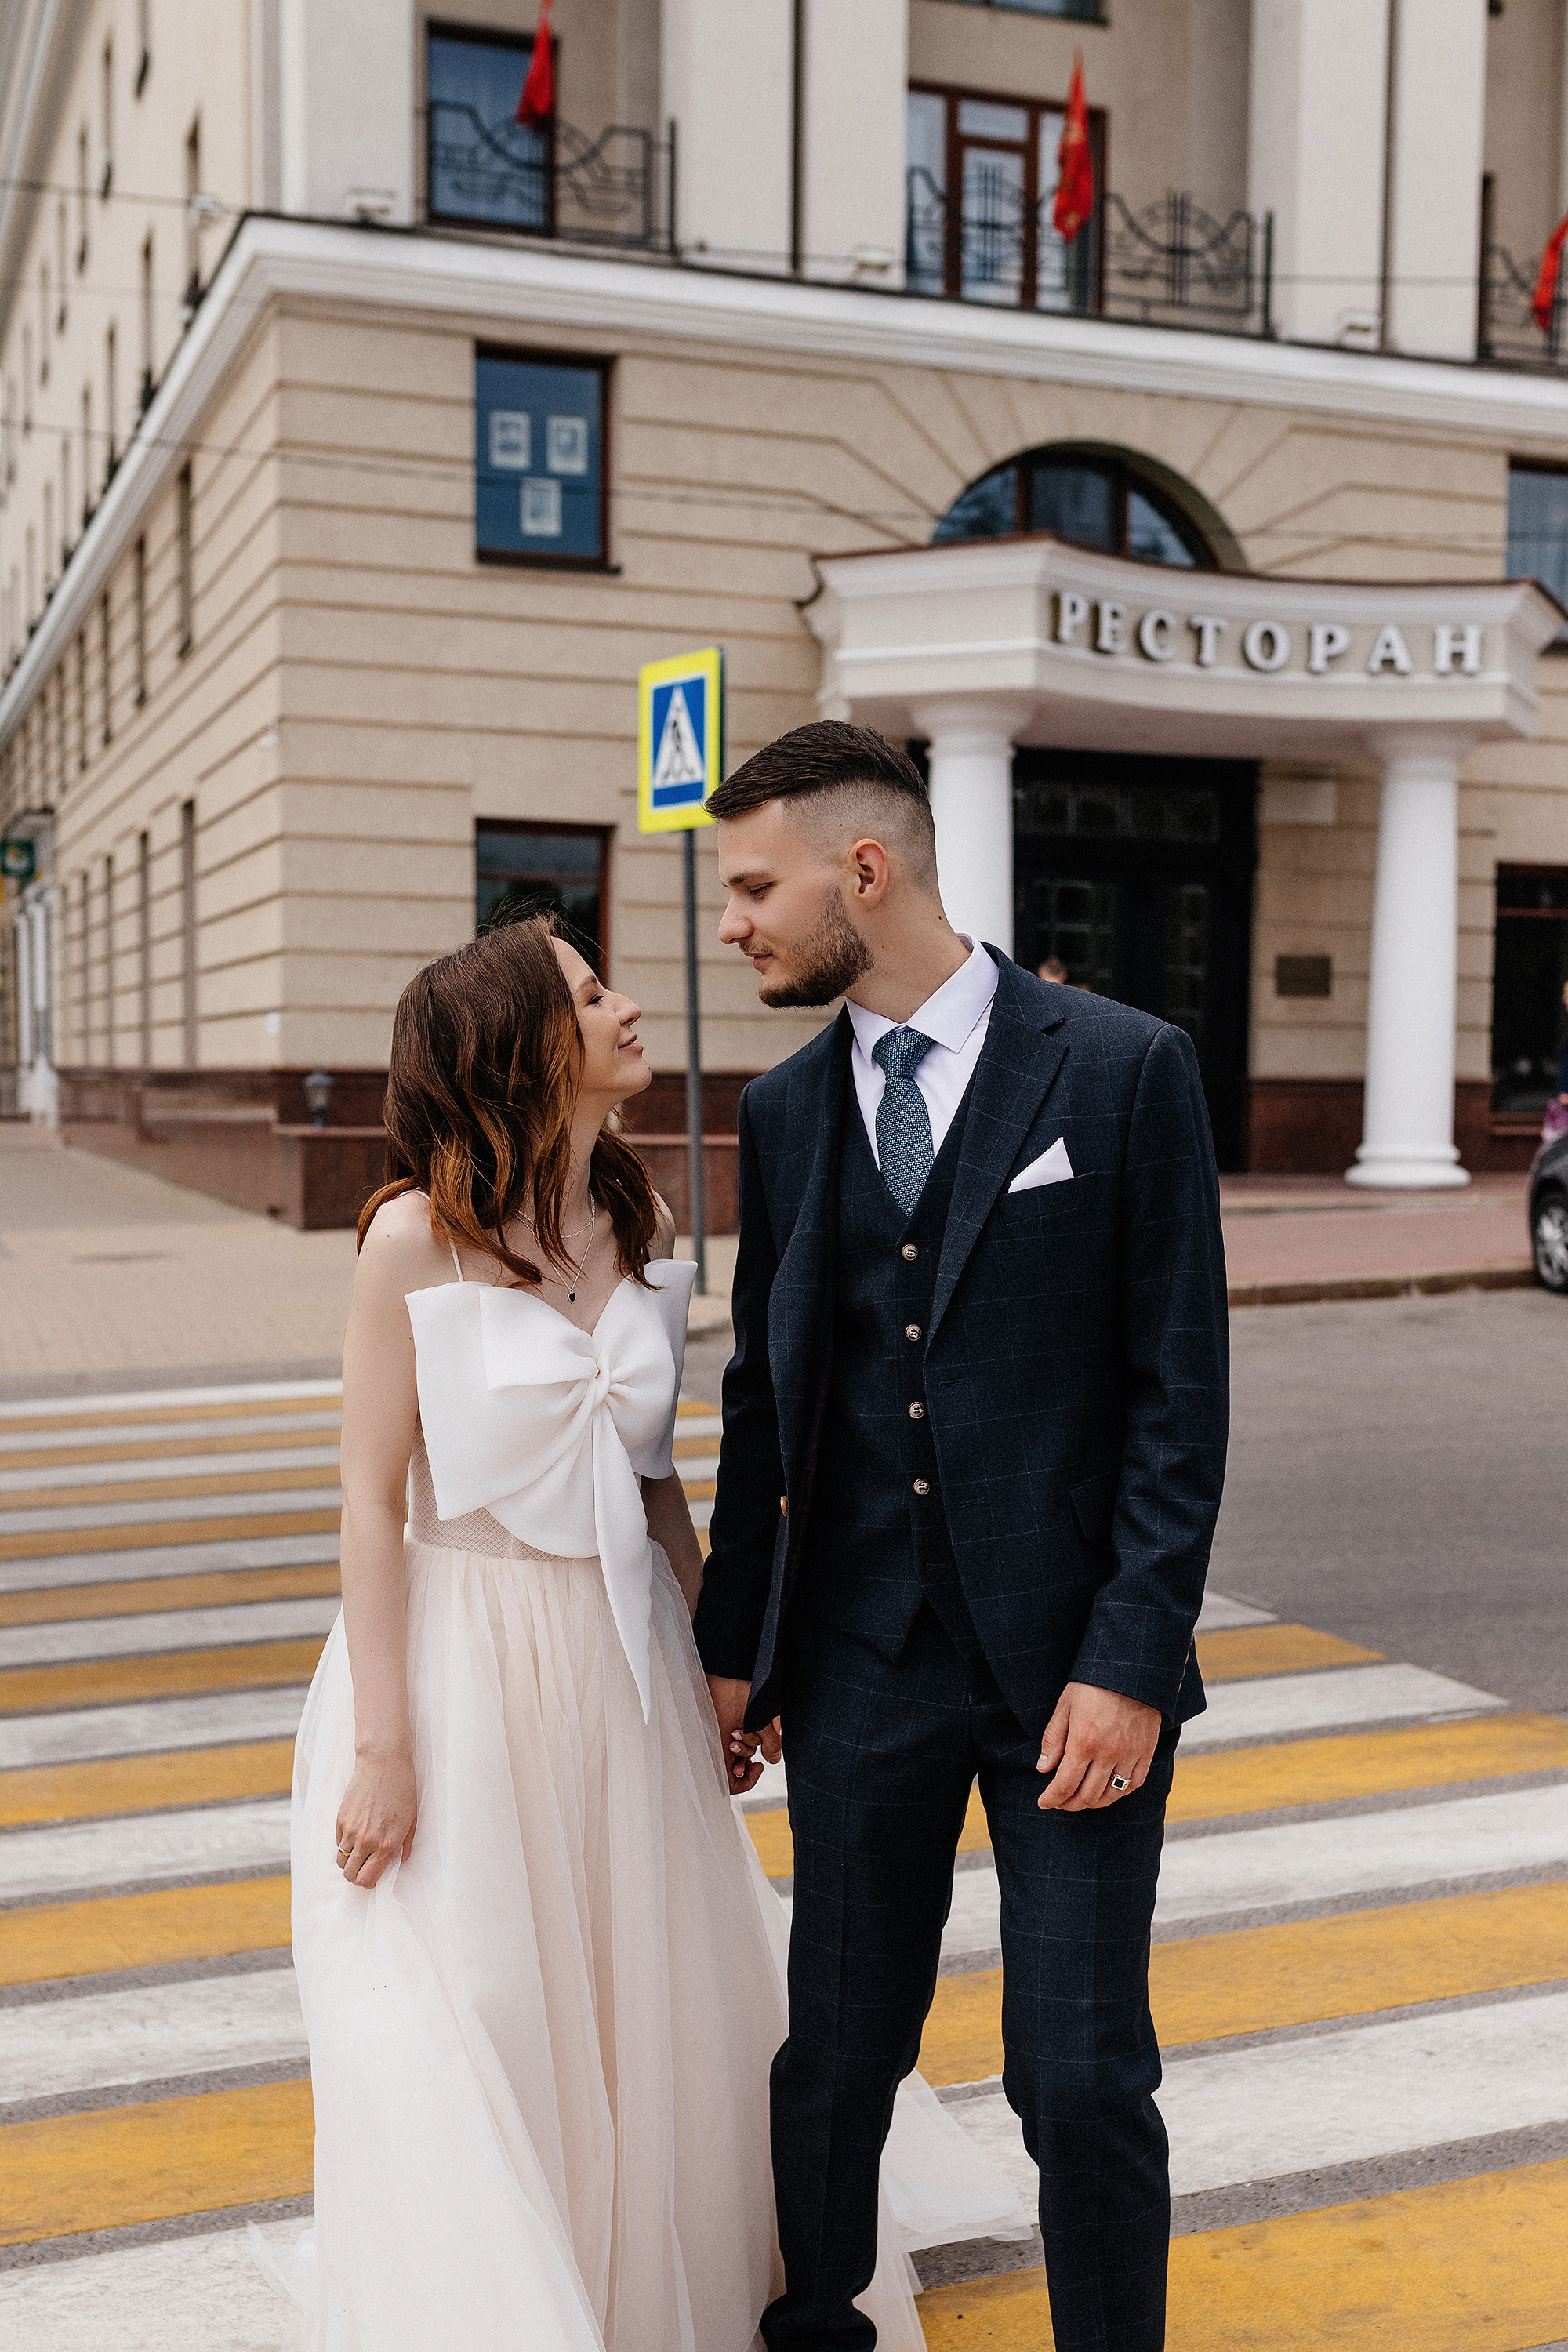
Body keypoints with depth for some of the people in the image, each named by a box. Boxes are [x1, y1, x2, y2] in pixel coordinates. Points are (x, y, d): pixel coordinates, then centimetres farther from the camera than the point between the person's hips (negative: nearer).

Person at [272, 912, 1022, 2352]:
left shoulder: (643, 1231, 3)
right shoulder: (418, 1234, -13)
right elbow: (375, 1497, -11)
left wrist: (715, 1662, 13)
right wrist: (382, 1746, -12)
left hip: (622, 1657, 5)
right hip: (463, 1653, -5)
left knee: (654, 1998, 16)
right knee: (475, 2021, 7)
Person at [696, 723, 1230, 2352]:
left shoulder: (1123, 1068, -7)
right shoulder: (785, 1111, 6)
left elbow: (1179, 1393, -8)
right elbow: (762, 1397, 11)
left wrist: (1131, 1660, -13)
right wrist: (732, 1643, 9)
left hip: (1072, 1661, -3)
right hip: (860, 1663, 4)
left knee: (1081, 2075, 4)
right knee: (837, 2046, 13)